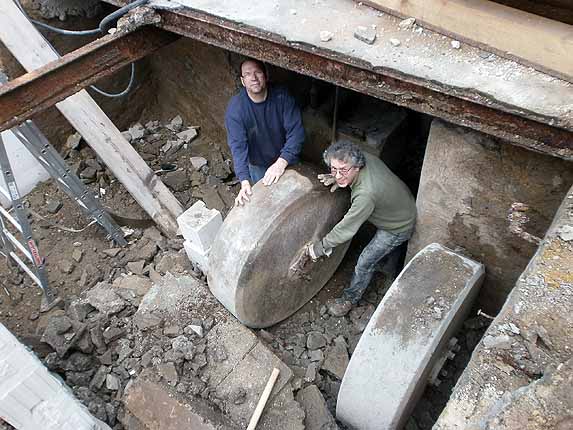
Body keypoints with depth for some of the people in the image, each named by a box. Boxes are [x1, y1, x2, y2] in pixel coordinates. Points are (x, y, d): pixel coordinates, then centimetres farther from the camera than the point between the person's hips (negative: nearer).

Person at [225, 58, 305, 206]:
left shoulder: (282, 96, -21)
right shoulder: (235, 108, -23)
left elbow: (296, 131, -25)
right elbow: (238, 146, -29)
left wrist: (281, 162, -38)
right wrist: (244, 181, -41)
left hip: (286, 161, 1)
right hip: (258, 166, -1)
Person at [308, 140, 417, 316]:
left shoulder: (366, 194, -44)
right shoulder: (366, 158, -22)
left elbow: (346, 229, -34)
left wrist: (320, 247, -22)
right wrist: (337, 179, -16)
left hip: (398, 228, -8)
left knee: (365, 263, 3)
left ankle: (350, 299, 26)